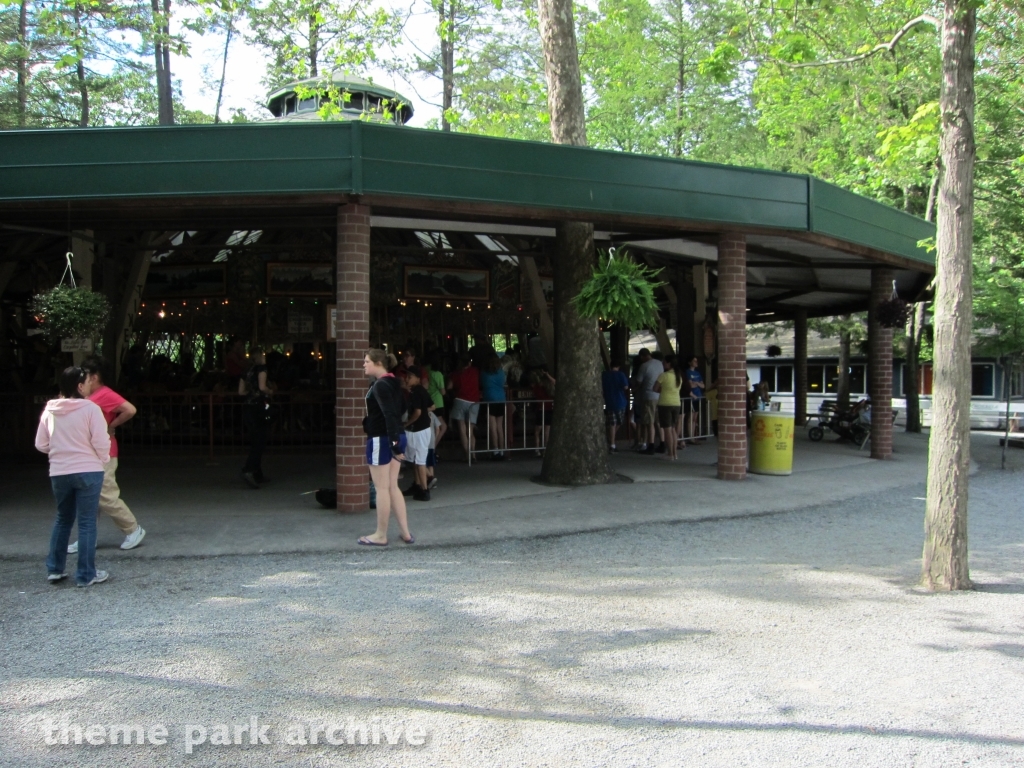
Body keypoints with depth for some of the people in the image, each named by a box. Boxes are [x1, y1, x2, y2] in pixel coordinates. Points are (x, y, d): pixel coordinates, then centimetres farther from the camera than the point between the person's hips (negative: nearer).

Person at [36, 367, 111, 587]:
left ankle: (54, 569, 24)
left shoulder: (49, 410, 1)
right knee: (87, 522, 2)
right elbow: (101, 442, -14)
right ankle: (86, 575, 6)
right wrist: (104, 459, 6)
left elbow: (41, 445, 6)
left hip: (58, 473, 5)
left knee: (63, 519, 21)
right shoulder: (90, 408, -12)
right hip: (88, 472, -5)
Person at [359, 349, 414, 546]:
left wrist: (393, 442, -27)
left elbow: (389, 415, -24)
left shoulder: (380, 386, -16)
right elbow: (401, 408, 19)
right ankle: (405, 533, 14)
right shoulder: (393, 382, 12)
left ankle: (380, 535, 9)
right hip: (397, 437, 9)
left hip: (381, 440, -9)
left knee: (382, 488, 0)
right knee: (393, 487, 13)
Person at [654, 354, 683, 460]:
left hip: (665, 404, -6)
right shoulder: (679, 376, 8)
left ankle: (670, 454, -2)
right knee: (673, 429, 15)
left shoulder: (664, 375, -12)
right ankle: (675, 453, 16)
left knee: (667, 429, -2)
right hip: (676, 404, 6)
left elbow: (655, 389, -7)